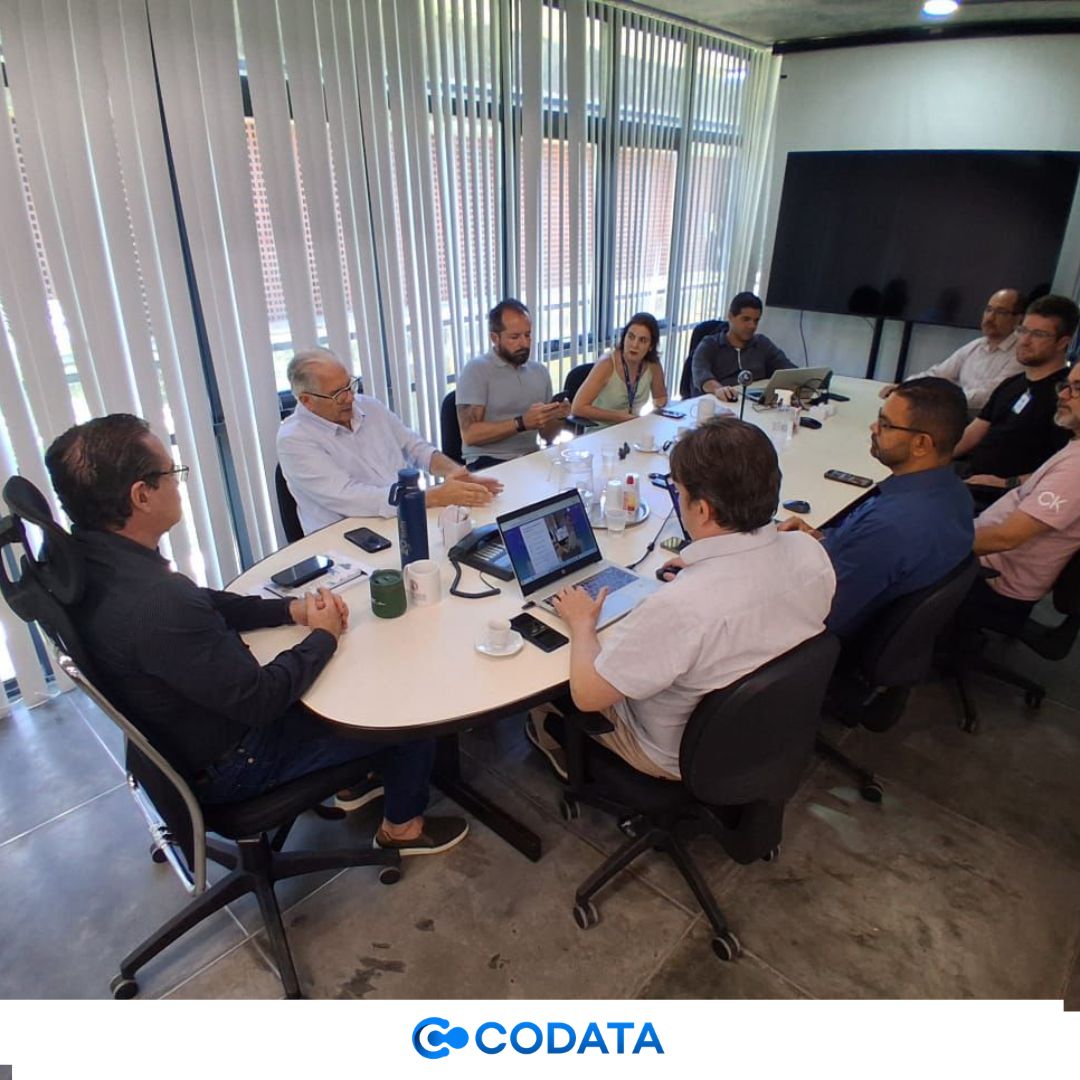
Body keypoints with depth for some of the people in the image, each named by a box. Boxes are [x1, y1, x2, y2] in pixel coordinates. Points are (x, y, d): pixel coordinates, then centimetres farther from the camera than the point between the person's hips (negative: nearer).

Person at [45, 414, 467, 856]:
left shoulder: (86, 557, -9)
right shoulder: (155, 604, -39)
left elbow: (203, 605, 5)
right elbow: (260, 700, -30)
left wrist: (292, 609, -5)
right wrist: (323, 635, -14)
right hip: (227, 764, -8)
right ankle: (402, 826, 27)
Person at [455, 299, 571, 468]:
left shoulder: (540, 371, 13)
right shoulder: (476, 370, -5)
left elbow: (547, 435, 16)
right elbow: (470, 434, -15)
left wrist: (559, 417, -6)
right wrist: (521, 423, -22)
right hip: (487, 462, -6)